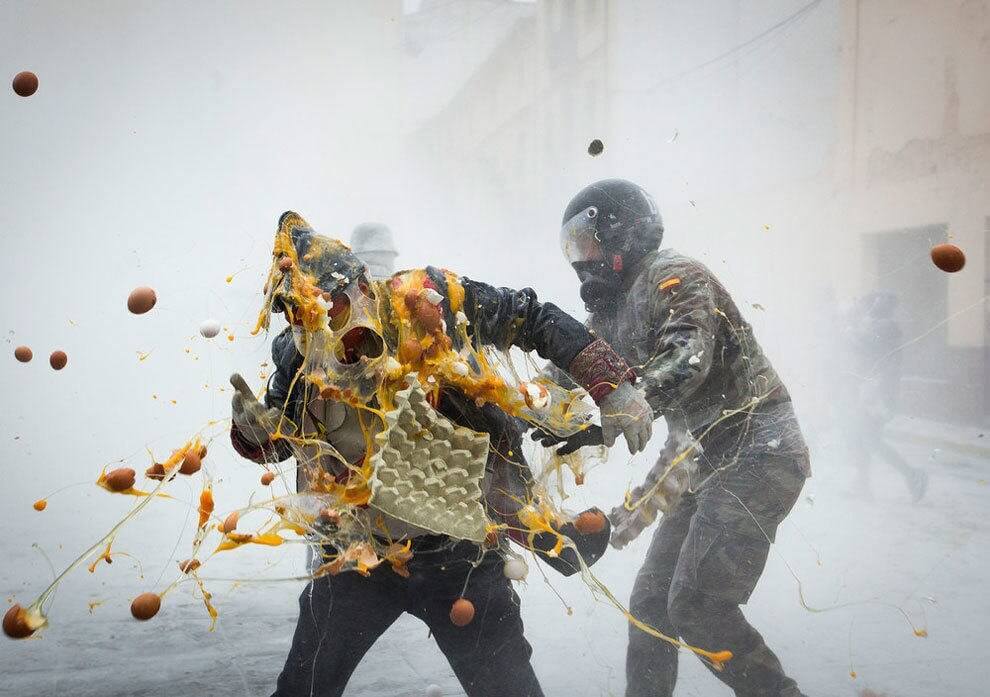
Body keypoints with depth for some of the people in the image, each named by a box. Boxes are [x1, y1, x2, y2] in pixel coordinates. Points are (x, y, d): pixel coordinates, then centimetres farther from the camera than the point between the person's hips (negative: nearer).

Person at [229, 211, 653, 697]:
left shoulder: (428, 300, -15)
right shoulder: (300, 356, -6)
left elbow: (535, 320, -5)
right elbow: (273, 441, 10)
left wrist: (614, 388, -11)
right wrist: (253, 424, -15)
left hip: (460, 550, -2)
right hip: (362, 555, 3)